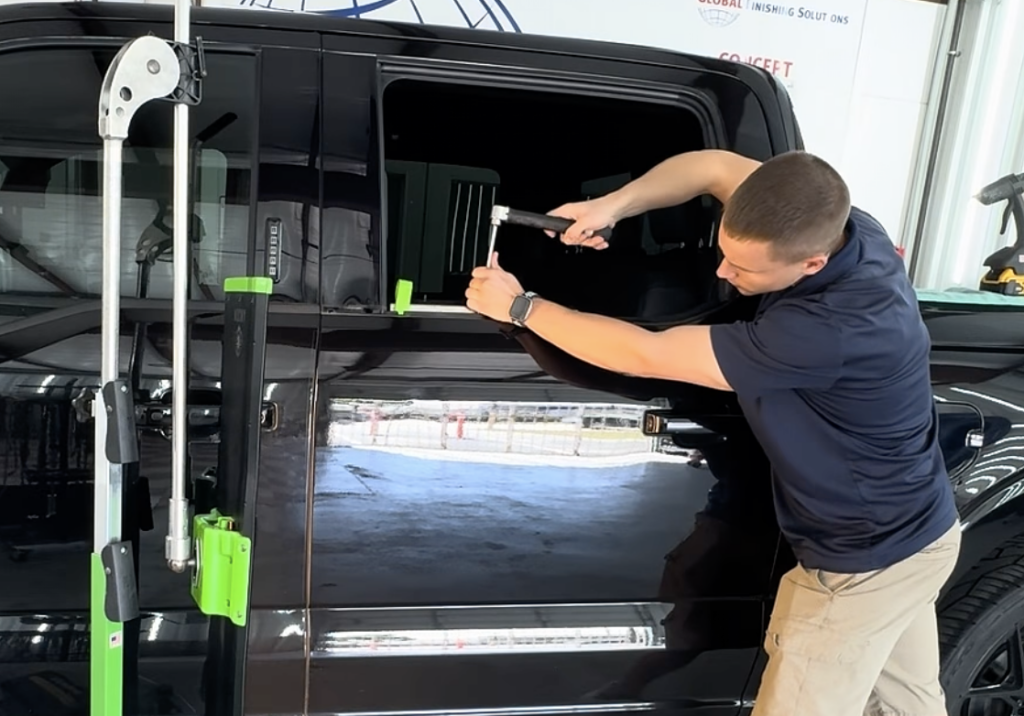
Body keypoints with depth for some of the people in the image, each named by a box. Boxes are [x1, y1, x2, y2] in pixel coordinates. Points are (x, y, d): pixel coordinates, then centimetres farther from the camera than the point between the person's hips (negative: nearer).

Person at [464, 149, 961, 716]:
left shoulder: (834, 329, -38)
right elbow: (716, 167, 0)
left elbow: (645, 356, -32)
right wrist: (610, 206, -16)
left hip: (863, 564, -8)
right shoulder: (840, 224, -13)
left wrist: (519, 306, -21)